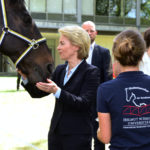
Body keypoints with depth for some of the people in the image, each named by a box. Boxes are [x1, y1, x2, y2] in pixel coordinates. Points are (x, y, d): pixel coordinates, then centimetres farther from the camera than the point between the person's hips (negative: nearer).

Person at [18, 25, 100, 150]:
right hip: (56, 134, 6)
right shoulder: (60, 70, 10)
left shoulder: (91, 72, -9)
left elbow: (84, 103, -20)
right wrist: (26, 77, -7)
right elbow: (38, 93, 10)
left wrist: (56, 91, -30)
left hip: (77, 137, -6)